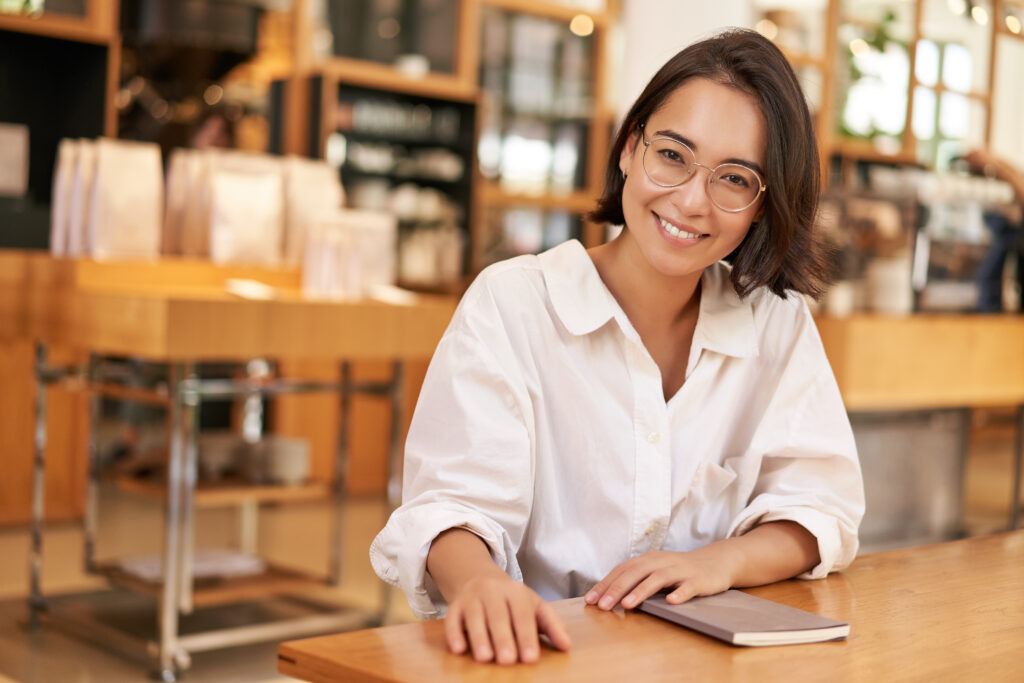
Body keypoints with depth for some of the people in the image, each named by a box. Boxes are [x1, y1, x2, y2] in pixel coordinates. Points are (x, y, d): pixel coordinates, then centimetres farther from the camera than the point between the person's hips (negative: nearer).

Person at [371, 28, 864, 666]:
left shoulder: (780, 323, 5)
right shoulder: (509, 304, -5)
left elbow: (821, 508, 5)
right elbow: (458, 500, -13)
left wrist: (722, 561, -15)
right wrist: (480, 580, -36)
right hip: (539, 653, -1)